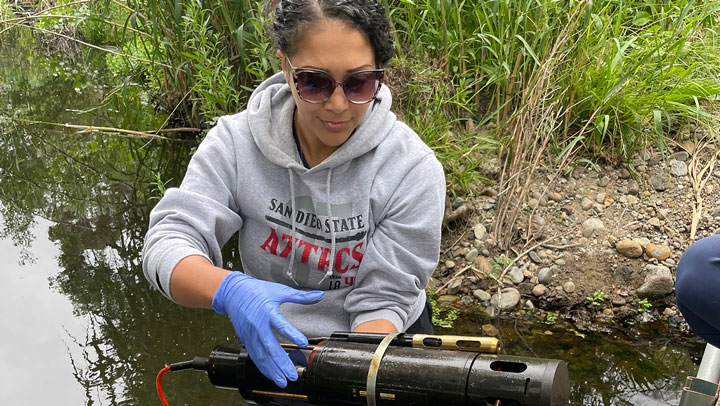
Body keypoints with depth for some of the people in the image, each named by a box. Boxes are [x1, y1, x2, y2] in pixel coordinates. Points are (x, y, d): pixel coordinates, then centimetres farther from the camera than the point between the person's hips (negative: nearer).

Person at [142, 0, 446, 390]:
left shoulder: (413, 168, -17)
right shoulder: (235, 143, -13)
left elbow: (383, 300, -16)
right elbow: (168, 241, -19)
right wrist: (230, 290, -40)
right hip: (273, 350, 3)